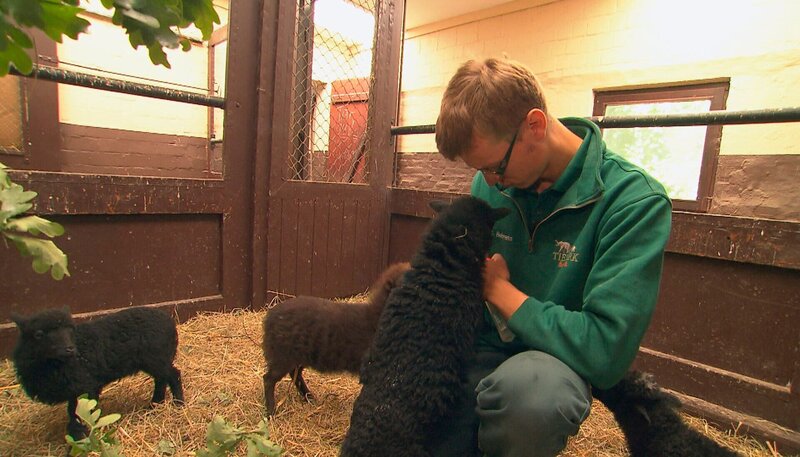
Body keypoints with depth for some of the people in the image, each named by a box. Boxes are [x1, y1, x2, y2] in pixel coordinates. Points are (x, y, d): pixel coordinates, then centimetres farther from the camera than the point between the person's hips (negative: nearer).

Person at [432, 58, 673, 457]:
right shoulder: (490, 184, -2)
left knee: (526, 385, -37)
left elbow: (606, 351, -23)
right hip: (481, 349, 3)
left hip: (555, 358, -3)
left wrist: (499, 289, -15)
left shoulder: (635, 201, -17)